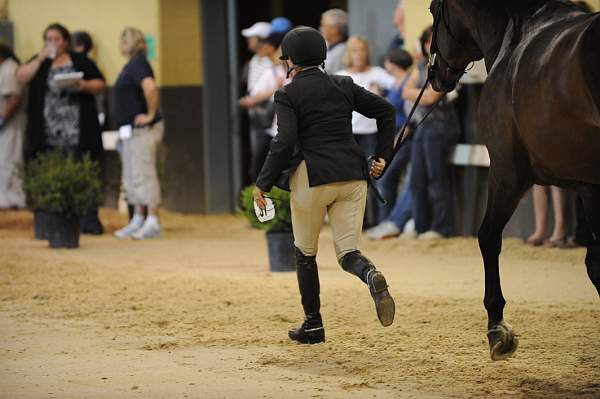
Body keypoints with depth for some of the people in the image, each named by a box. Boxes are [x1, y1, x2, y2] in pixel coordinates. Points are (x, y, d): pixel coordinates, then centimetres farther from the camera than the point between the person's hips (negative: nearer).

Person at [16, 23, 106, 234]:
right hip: (48, 135, 2)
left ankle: (89, 222, -1)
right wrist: (41, 58, -5)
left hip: (77, 135, -2)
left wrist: (84, 85, -11)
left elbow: (101, 84, 9)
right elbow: (21, 78, 0)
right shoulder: (39, 62, 15)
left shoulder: (80, 61, 10)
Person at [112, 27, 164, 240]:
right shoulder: (131, 64, 16)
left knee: (143, 175, -9)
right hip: (131, 130, 10)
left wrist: (150, 115, -22)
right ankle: (138, 220, 19)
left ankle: (153, 222, -9)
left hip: (142, 129, -10)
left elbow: (150, 87, -31)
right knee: (131, 177, 13)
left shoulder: (137, 63, -14)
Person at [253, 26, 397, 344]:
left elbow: (284, 144, -12)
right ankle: (372, 277, -31)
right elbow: (386, 111, 10)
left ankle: (313, 325, 17)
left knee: (305, 254, 15)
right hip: (352, 175, 4)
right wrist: (382, 156, 13)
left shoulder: (288, 95, -3)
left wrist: (262, 184, -5)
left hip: (312, 178, -4)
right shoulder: (344, 86, 12)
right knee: (347, 253, 4)